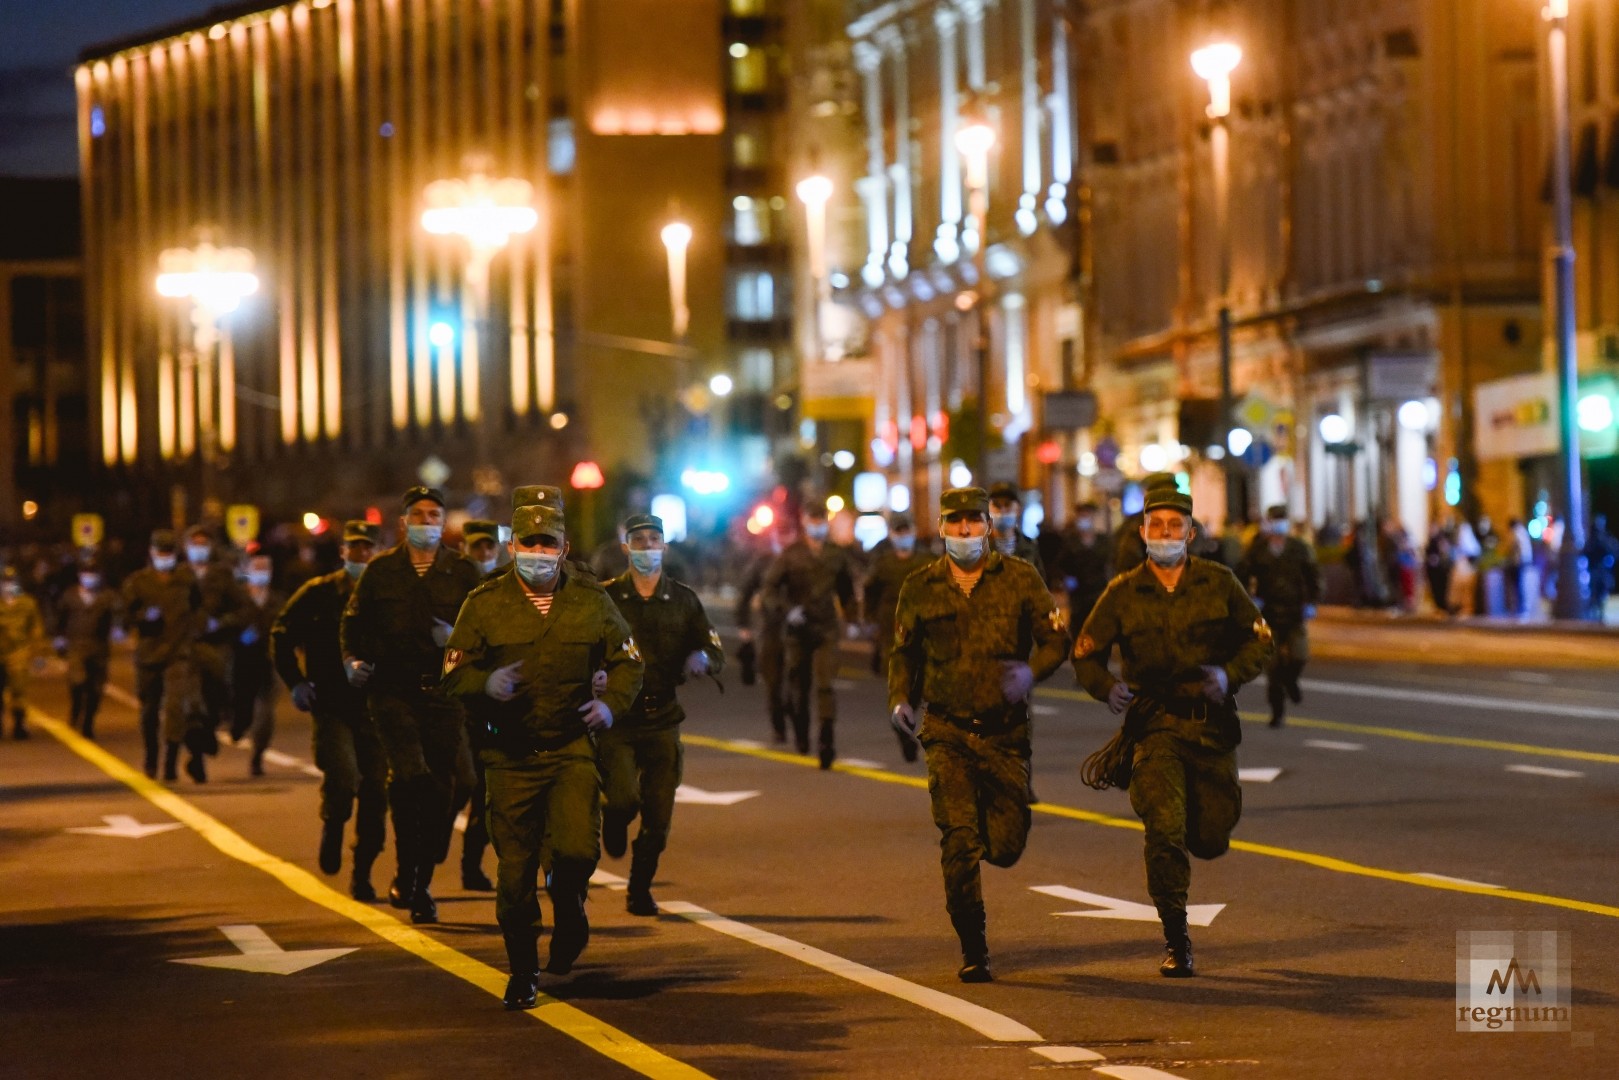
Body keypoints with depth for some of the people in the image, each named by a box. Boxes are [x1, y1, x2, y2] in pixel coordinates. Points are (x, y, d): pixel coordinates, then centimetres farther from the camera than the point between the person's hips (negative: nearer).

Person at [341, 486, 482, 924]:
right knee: (410, 773, -21)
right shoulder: (380, 571, 8)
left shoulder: (463, 572, 7)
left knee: (444, 790, 2)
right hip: (393, 690, -1)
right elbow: (354, 621, 18)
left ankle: (422, 885, 18)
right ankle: (406, 875, -10)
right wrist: (353, 658, 2)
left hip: (444, 692, 1)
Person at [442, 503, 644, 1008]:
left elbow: (627, 661, 14)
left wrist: (612, 703, -6)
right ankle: (522, 973, 19)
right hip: (510, 753, 0)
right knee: (515, 867, 2)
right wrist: (486, 683, -23)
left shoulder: (592, 601, 3)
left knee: (578, 848, -18)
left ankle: (569, 907, 18)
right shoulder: (484, 603, -1)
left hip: (571, 745, 0)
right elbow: (453, 675, -1)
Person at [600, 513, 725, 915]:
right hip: (617, 720, -3)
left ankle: (640, 887, 25)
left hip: (662, 720, 3)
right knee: (624, 798, -21)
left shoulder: (683, 599, 10)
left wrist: (701, 659, -13)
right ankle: (614, 821, 17)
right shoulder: (606, 597, 2)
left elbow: (716, 654, 11)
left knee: (659, 817, 2)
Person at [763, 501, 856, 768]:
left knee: (825, 684, -12)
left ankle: (827, 742, -17)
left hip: (826, 628, 0)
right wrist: (789, 607, -19)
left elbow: (846, 585, 22)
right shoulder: (790, 554, -1)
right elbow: (770, 585, -6)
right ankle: (801, 734, 32)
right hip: (798, 628, 0)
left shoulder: (837, 555, 8)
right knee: (798, 685, 9)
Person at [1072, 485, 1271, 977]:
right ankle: (1176, 941, -5)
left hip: (1212, 727, 2)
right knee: (1164, 830, -18)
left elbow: (1260, 640, 9)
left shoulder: (1219, 583, 3)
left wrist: (1229, 674, -10)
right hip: (1156, 727, -1)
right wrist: (1107, 688, -13)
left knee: (1211, 840, 4)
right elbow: (1085, 654, 8)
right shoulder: (1123, 594, 2)